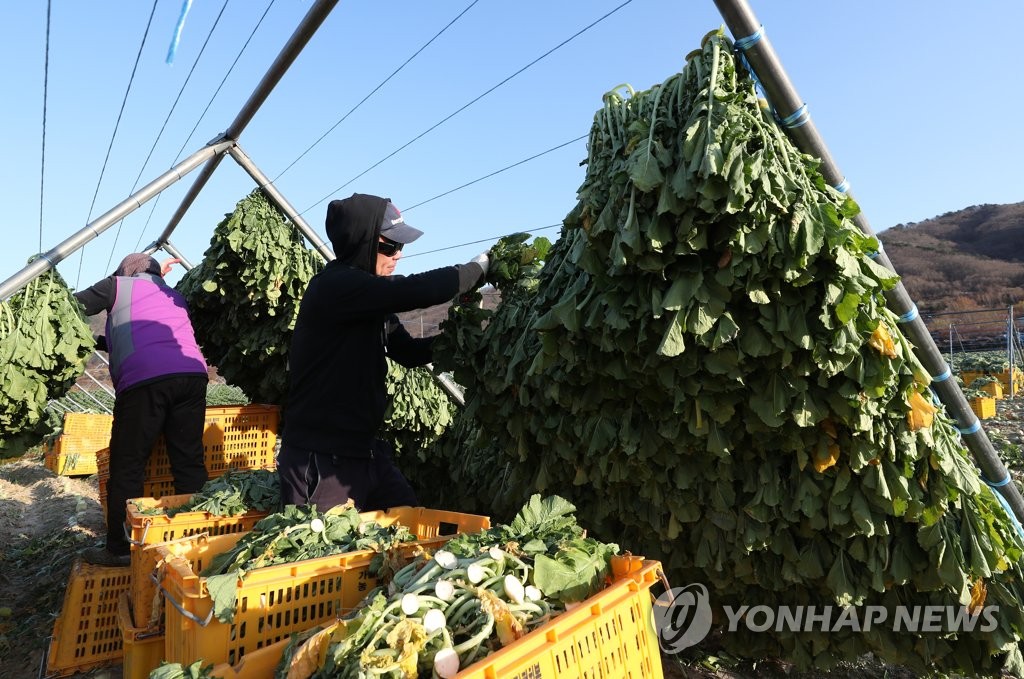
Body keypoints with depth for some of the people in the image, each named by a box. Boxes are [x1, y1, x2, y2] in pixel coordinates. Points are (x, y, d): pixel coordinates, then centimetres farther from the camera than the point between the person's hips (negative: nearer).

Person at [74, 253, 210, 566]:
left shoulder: (118, 285, 18)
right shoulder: (175, 295, 33)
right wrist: (105, 341, 47)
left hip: (144, 378, -4)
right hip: (193, 373, 5)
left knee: (127, 465, 6)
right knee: (190, 461, 8)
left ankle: (120, 548, 14)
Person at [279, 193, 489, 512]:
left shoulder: (369, 297, 10)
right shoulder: (335, 286, -18)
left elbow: (409, 351, 16)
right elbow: (416, 291, -28)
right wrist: (477, 269, -12)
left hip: (364, 453, 9)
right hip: (321, 459, -9)